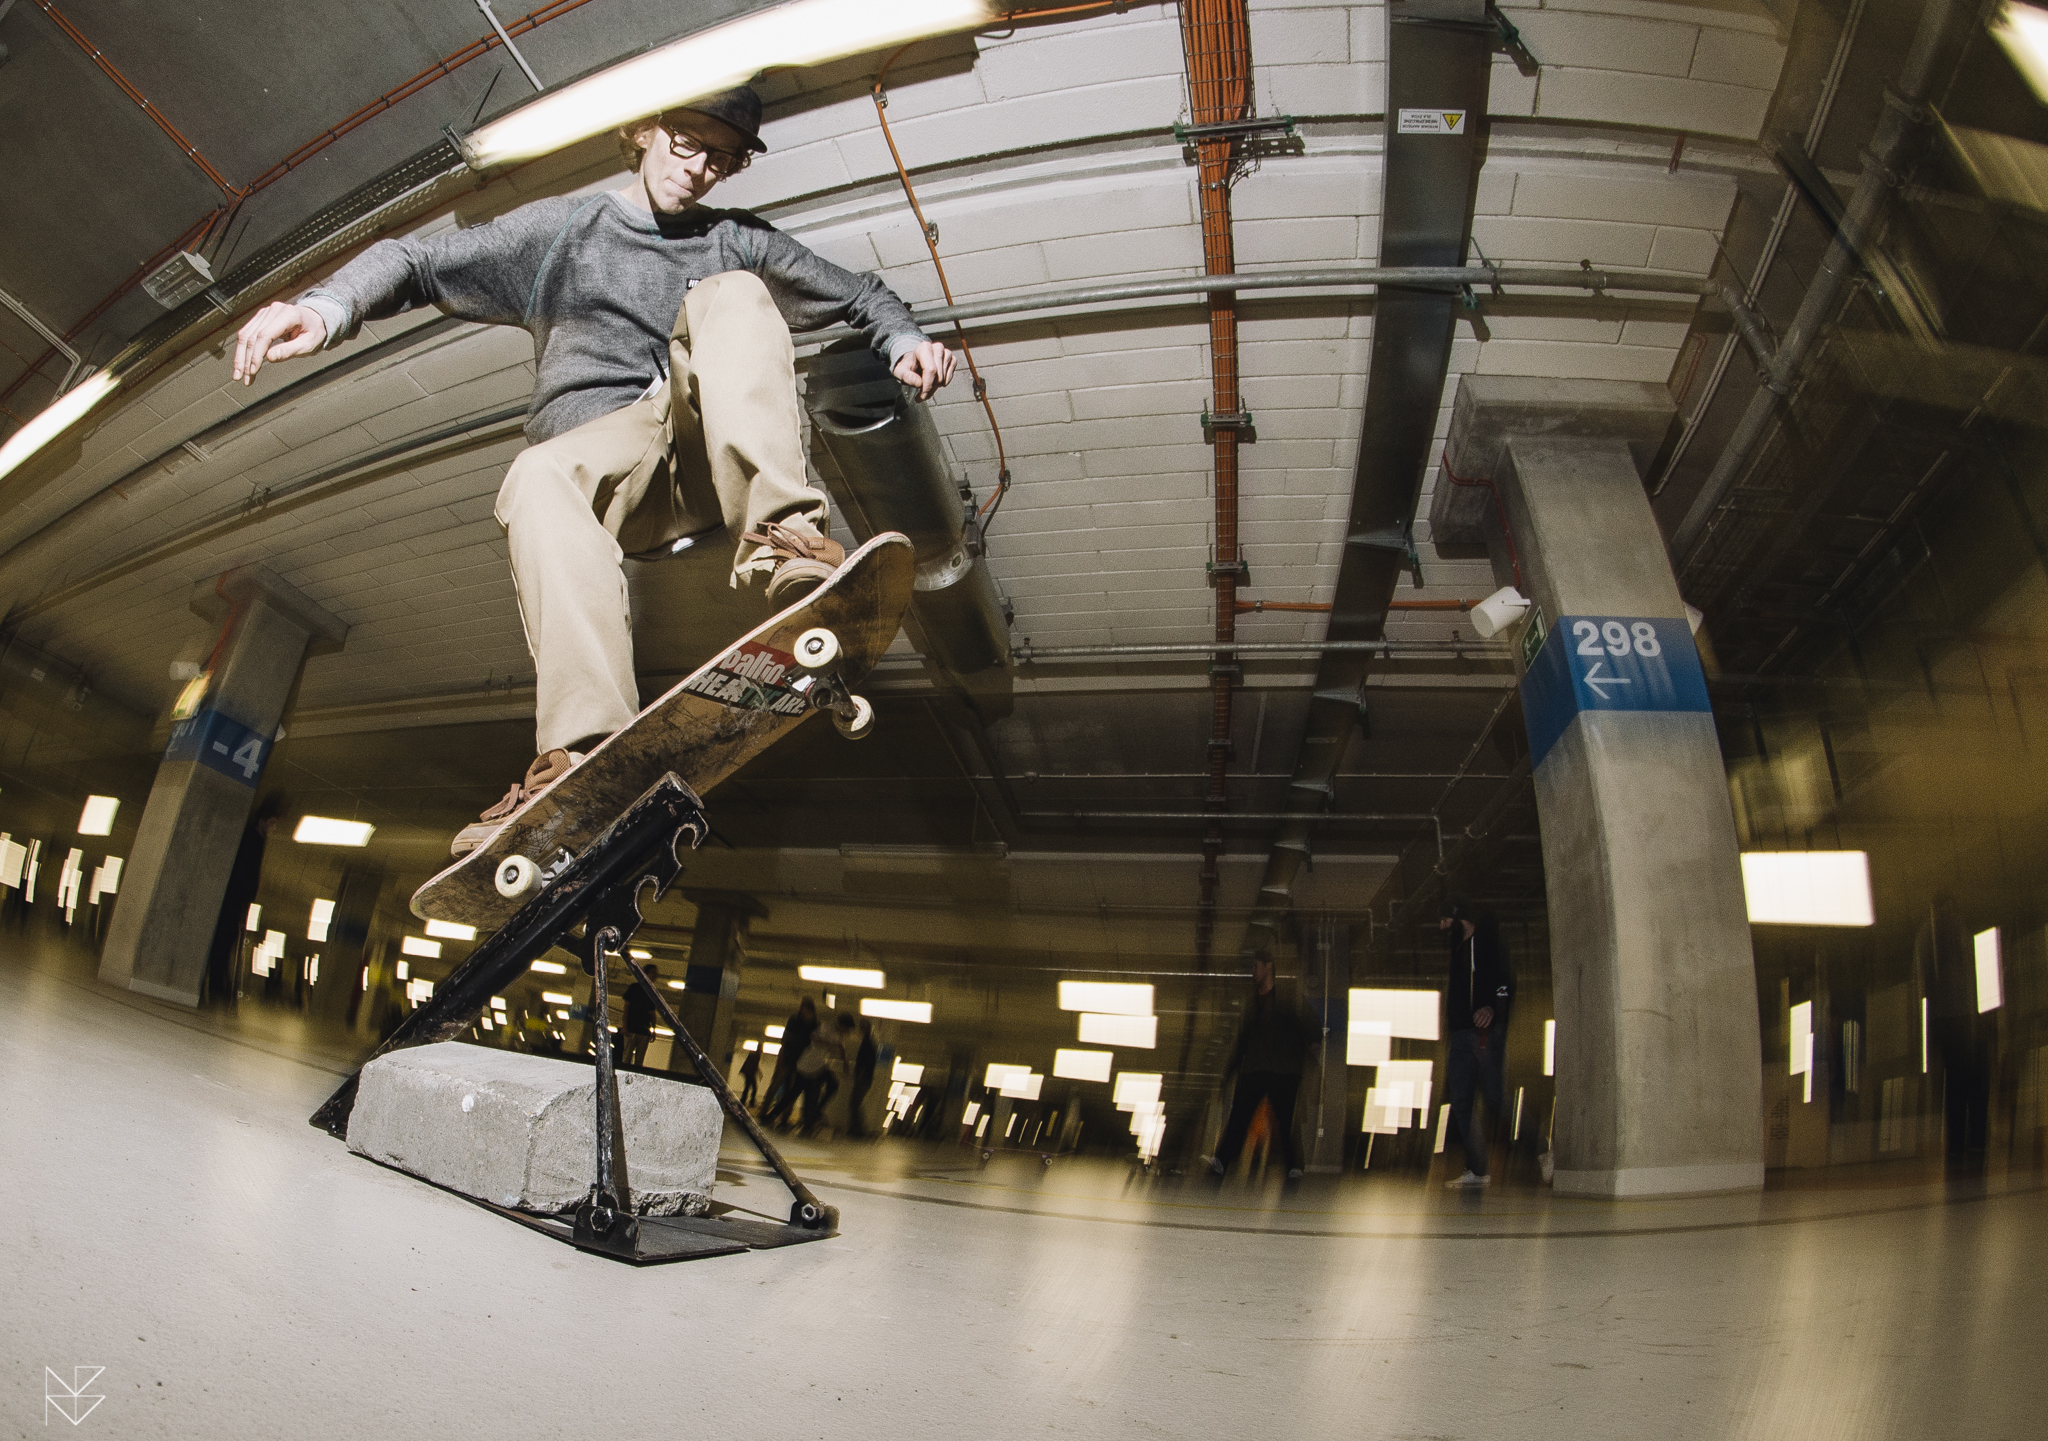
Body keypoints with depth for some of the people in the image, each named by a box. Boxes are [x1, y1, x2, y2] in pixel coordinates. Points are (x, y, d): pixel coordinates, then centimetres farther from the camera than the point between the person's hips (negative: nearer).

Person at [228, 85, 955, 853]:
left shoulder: (736, 244, 22)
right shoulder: (564, 228, 17)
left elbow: (861, 294, 24)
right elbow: (423, 259, 8)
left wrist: (905, 340, 1)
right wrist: (327, 305, -12)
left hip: (707, 463, 1)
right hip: (597, 453, 0)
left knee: (731, 297, -22)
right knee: (537, 478, -35)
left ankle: (783, 543, -44)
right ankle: (590, 756, -51)